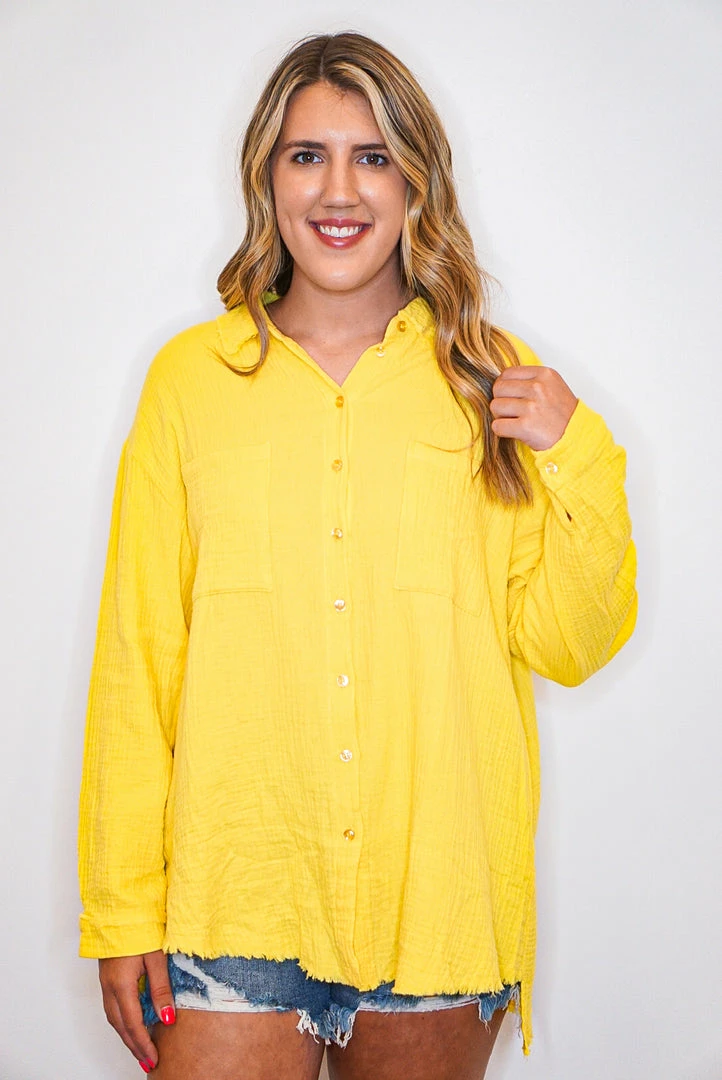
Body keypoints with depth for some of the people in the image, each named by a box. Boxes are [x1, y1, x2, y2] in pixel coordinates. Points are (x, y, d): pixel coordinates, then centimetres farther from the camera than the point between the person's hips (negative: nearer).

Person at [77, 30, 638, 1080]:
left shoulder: (489, 380, 3)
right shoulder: (192, 376, 2)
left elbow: (567, 648, 4)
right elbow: (136, 656, 2)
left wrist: (579, 462, -10)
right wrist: (122, 908, 0)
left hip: (439, 903, 1)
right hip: (232, 901, 0)